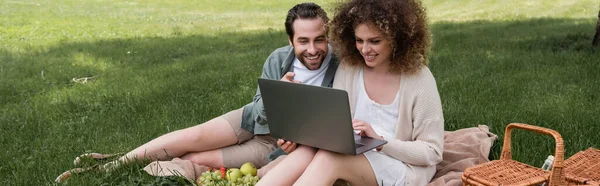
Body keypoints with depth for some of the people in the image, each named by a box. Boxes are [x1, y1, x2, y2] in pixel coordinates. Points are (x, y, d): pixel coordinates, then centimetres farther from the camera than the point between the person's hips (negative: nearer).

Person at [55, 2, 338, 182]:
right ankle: (114, 164, -4)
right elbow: (257, 110, -3)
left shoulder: (339, 69, -18)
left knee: (198, 159, -14)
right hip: (256, 119, 3)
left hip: (282, 141, -2)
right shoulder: (278, 59, -7)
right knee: (193, 136, -16)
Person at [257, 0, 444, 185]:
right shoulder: (349, 67, 0)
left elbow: (432, 152, -11)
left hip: (405, 167, -4)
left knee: (329, 158, -33)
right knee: (307, 151, -30)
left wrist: (379, 141, -24)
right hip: (355, 156, 4)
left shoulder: (419, 79, -13)